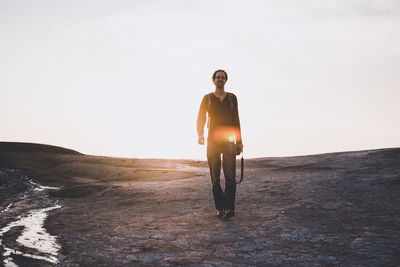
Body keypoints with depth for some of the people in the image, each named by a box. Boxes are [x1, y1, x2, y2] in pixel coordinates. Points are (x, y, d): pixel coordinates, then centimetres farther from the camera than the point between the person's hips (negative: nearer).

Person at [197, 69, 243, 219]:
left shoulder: (232, 98, 12)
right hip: (212, 142, 0)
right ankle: (219, 208, 10)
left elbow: (236, 121, 13)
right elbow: (201, 119, 0)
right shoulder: (207, 98, 9)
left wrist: (239, 142, 7)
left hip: (229, 141, 0)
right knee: (215, 178, 1)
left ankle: (229, 208, -17)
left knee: (230, 176, -14)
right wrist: (200, 135, -19)